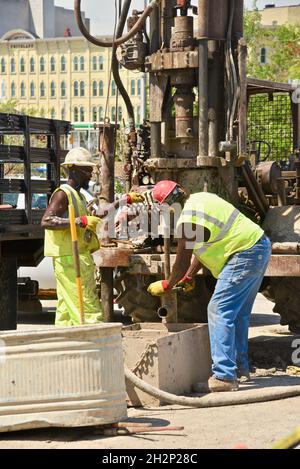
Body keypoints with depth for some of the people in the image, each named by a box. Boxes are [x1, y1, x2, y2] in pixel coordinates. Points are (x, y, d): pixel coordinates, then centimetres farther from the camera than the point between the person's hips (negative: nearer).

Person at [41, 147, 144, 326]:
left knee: (68, 308, 9)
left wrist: (126, 200, 37)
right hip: (69, 259, -10)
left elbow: (98, 214, 35)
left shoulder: (78, 196, 20)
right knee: (89, 309, -14)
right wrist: (81, 221, -27)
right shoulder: (63, 194, -10)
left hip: (80, 257, 10)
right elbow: (46, 221, -23)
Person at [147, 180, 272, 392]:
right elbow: (206, 246, 22)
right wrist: (189, 277, 26)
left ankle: (224, 377, -16)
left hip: (245, 255, -10)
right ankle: (241, 368, 30)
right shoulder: (200, 199, 14)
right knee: (238, 313, 20)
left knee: (219, 310, -11)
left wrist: (166, 285, 9)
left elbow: (183, 262, -8)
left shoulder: (188, 220, -17)